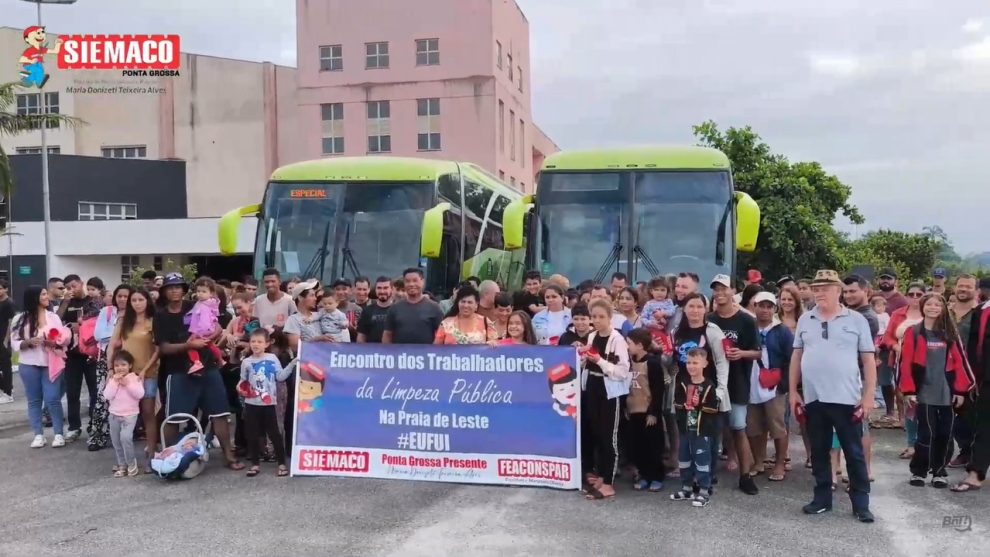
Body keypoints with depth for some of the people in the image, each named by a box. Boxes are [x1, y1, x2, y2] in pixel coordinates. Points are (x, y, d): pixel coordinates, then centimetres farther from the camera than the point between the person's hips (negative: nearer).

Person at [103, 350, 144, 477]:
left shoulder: (135, 378, -4)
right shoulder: (112, 379, 3)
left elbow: (140, 394, -15)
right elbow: (107, 396, -8)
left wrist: (128, 384, -18)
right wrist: (114, 382, -15)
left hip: (130, 414, -4)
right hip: (114, 414, 4)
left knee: (125, 437, -20)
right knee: (116, 441, 8)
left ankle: (131, 463, -4)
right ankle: (122, 465, 22)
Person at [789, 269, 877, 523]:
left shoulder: (856, 320, -1)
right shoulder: (805, 320, 7)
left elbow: (869, 360, -1)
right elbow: (796, 357, 11)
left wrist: (868, 396, -6)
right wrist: (793, 391, 5)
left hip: (847, 398, -3)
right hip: (813, 398, 3)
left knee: (854, 453, 5)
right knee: (819, 451, 12)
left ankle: (861, 503, 15)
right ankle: (822, 498, 24)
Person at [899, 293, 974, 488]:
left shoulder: (950, 333, 8)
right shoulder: (913, 333, -2)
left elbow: (959, 362, 7)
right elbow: (906, 363, -6)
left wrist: (961, 390, 1)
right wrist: (908, 391, -10)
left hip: (947, 393, 3)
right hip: (924, 393, -3)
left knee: (945, 434, 7)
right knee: (927, 433, -4)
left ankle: (939, 471, 20)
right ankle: (918, 471, 9)